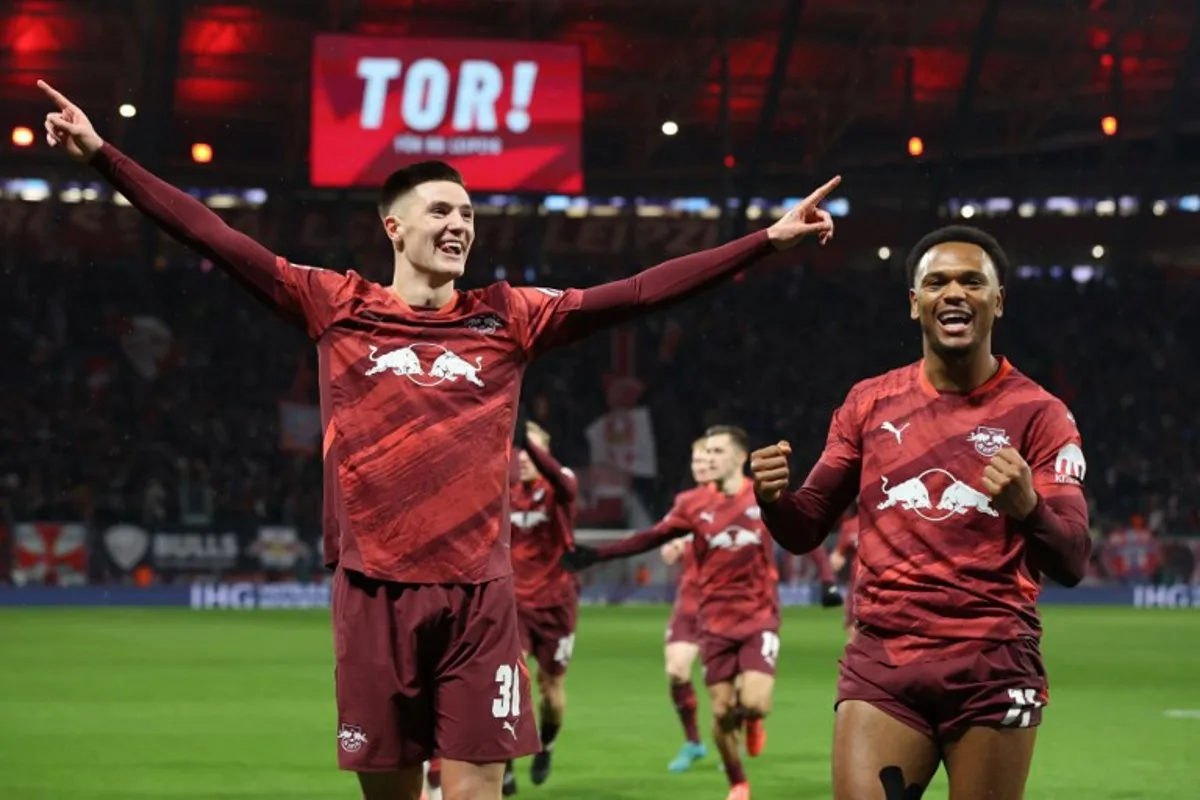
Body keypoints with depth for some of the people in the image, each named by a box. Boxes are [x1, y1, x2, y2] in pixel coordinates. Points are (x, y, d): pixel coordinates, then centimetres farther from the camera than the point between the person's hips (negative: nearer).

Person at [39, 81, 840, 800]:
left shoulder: (507, 318, 7)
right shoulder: (337, 307, 5)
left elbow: (638, 292, 3)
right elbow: (214, 237, 3)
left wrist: (765, 241, -1)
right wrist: (102, 155, -1)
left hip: (477, 595, 0)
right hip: (374, 592, 0)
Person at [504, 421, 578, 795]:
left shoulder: (560, 486, -12)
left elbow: (558, 478, -37)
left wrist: (526, 436, -54)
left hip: (556, 603, -1)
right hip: (515, 601, 1)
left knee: (552, 688, 8)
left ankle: (545, 747, 37)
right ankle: (505, 768, -9)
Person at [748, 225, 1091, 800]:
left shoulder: (1038, 413, 0)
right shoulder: (869, 404, 9)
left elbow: (1072, 564, -7)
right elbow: (805, 531, 13)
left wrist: (1028, 508, -29)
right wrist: (772, 498, -11)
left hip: (993, 671, -2)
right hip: (881, 666, 2)